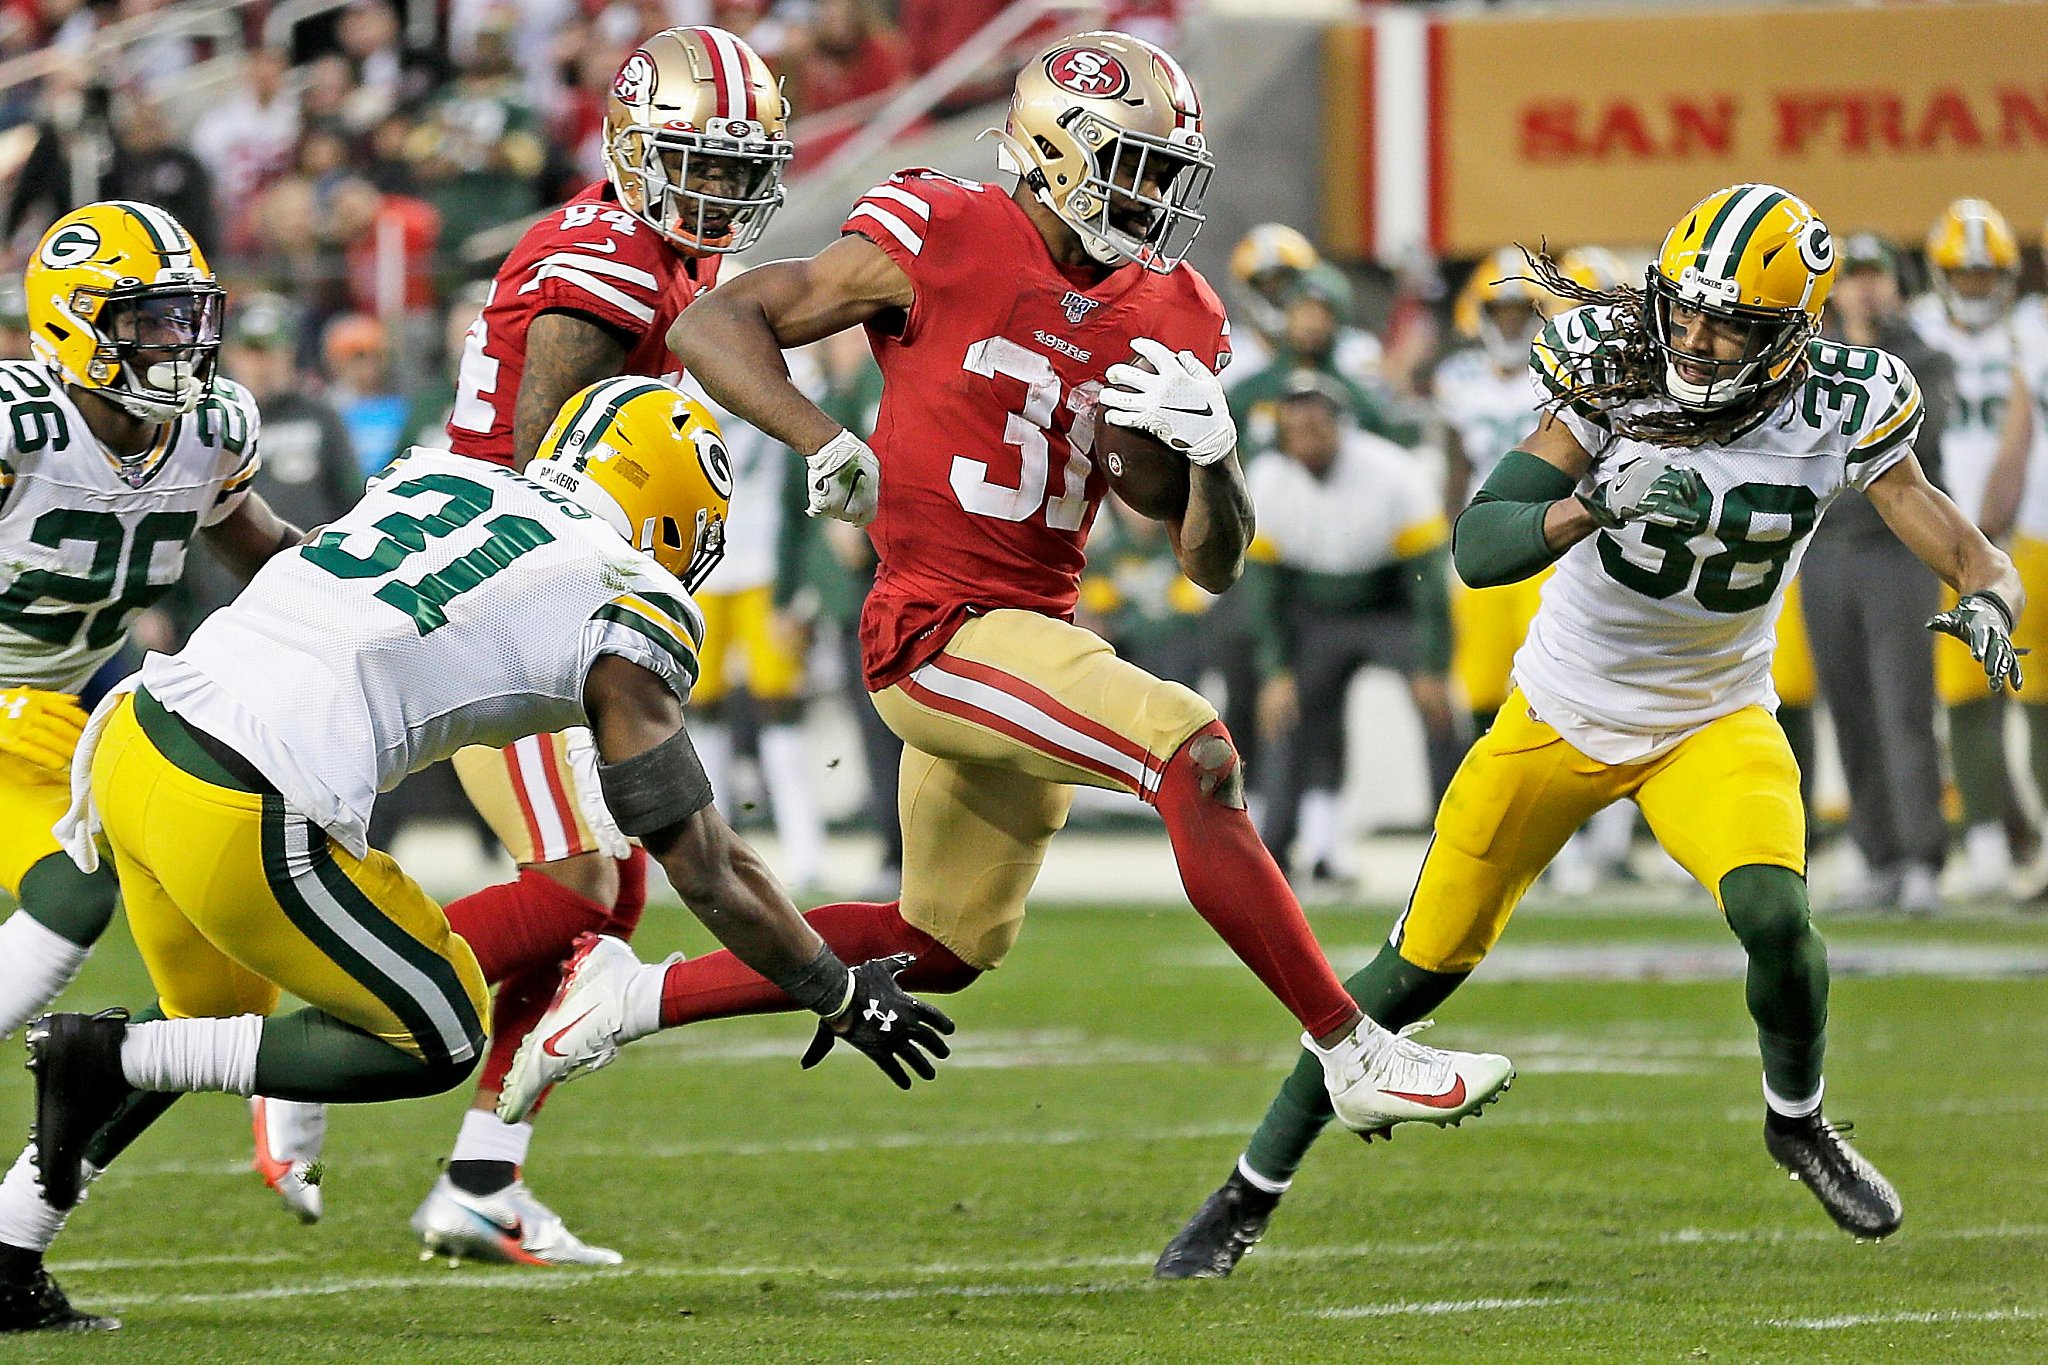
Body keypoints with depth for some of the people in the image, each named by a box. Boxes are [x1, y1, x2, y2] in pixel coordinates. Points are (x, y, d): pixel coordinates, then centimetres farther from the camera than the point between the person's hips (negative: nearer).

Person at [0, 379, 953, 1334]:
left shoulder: (437, 477, 19)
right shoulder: (625, 621, 2)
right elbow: (708, 872, 8)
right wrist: (842, 997, 21)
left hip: (134, 743, 7)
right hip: (242, 825, -7)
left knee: (213, 1029, 30)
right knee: (437, 1043, 12)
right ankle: (111, 1054, 1)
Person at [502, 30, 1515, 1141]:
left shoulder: (1166, 320, 8)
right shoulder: (945, 240, -9)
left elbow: (1213, 562, 8)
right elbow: (713, 324, -7)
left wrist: (1210, 449, -12)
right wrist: (825, 445, -21)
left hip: (1034, 636, 8)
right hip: (939, 628, -8)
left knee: (942, 949, 18)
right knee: (1193, 753, -23)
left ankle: (637, 995, 29)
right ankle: (1356, 1056, -19)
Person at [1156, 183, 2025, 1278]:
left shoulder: (1839, 415, -17)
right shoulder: (1618, 383, -20)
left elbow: (1972, 557, -15)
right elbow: (1476, 546, -25)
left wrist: (1986, 604, -39)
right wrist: (1594, 507, -44)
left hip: (1712, 724, 0)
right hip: (1561, 714, 0)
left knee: (1774, 917, -26)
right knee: (1424, 962, 2)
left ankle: (1798, 1125, 7)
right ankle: (1249, 1196, 18)